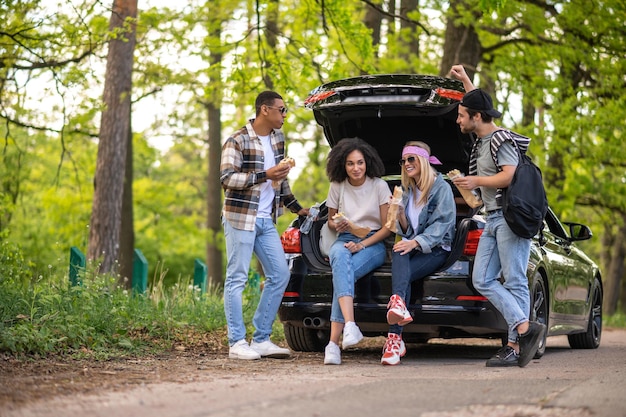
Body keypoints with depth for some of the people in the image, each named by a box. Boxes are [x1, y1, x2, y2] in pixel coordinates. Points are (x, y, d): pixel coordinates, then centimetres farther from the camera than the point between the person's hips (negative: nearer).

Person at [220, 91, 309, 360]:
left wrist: (296, 207, 23)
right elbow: (227, 178, -19)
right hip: (240, 218, -8)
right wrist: (265, 175, -24)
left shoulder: (278, 138, 12)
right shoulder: (237, 141, -11)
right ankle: (237, 343, 0)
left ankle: (261, 340, 11)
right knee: (237, 279, -4)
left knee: (280, 275, 4)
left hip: (266, 221, 8)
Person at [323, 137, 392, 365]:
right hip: (345, 241, 2)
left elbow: (387, 227, -1)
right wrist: (336, 225, -6)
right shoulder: (337, 186, 7)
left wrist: (362, 244, -16)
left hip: (373, 243, -2)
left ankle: (333, 343, -38)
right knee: (340, 257, -39)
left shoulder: (379, 186, -1)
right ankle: (350, 325, -54)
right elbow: (330, 220, 20)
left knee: (342, 273, -34)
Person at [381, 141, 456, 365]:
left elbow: (443, 223, -11)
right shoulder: (406, 190, 18)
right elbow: (405, 230, 15)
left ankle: (394, 338, -46)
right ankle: (399, 304, -61)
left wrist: (416, 242, -24)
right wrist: (400, 212, -8)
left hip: (436, 248, -4)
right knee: (398, 253, -35)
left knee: (401, 274, -32)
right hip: (412, 246, 5)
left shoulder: (441, 188, 0)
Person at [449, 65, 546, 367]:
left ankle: (515, 347, -11)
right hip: (492, 219, 10)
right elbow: (478, 104, 37)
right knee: (483, 280, -1)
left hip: (511, 217, -10)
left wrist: (478, 181, -14)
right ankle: (525, 329, -8)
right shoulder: (482, 138, 16)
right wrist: (465, 81, 40)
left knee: (514, 282, -9)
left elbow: (511, 175, -24)